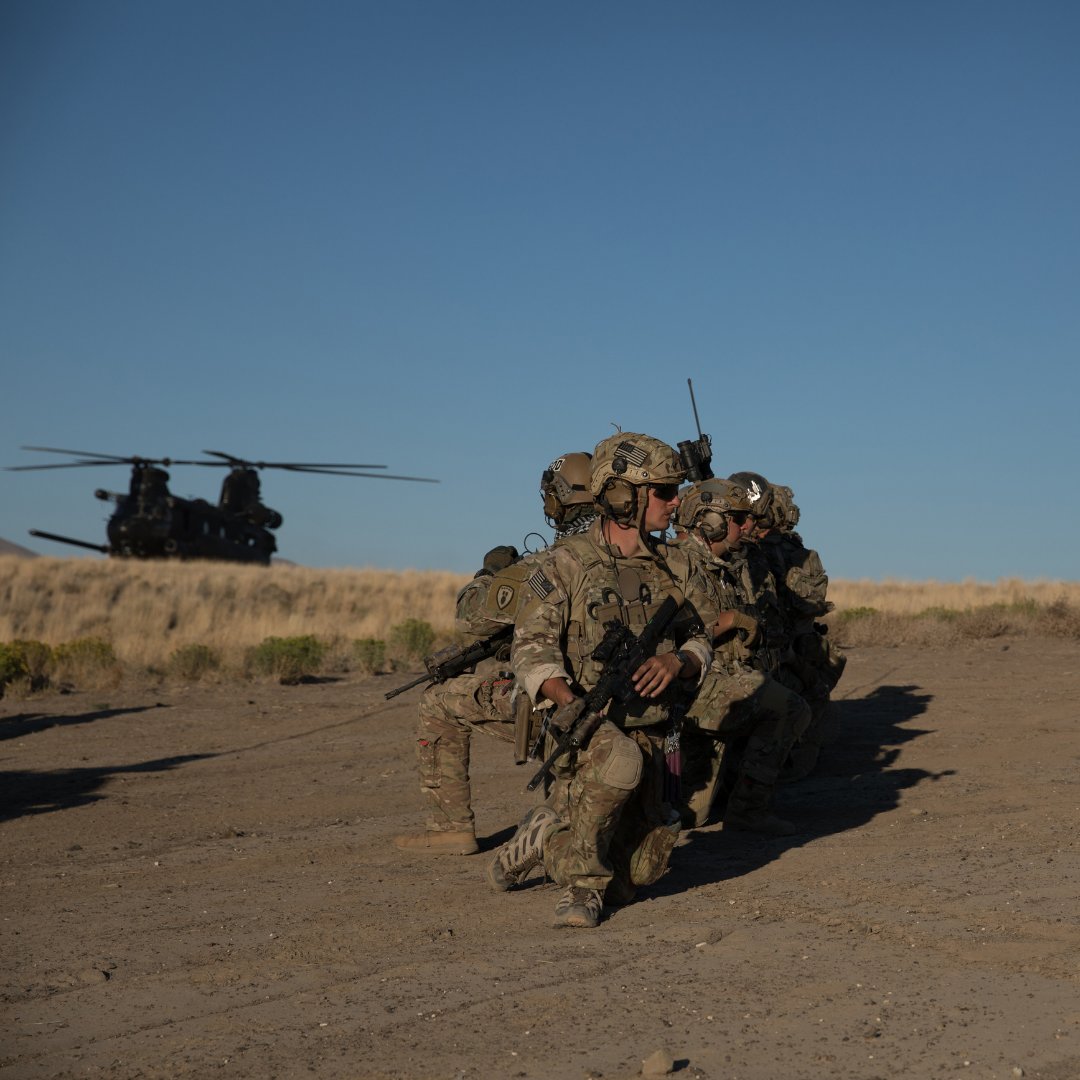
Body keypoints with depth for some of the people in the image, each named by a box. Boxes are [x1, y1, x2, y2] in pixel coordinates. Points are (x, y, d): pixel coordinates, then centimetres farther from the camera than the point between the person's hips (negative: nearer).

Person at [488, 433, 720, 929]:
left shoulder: (676, 568, 6)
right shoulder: (566, 564, -8)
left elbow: (704, 641, 10)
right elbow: (531, 647, -13)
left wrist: (677, 661, -14)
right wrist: (573, 703, -30)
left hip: (649, 734, 5)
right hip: (583, 724, -5)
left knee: (633, 875, 4)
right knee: (618, 761, -40)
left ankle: (546, 834, 34)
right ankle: (581, 881, -17)